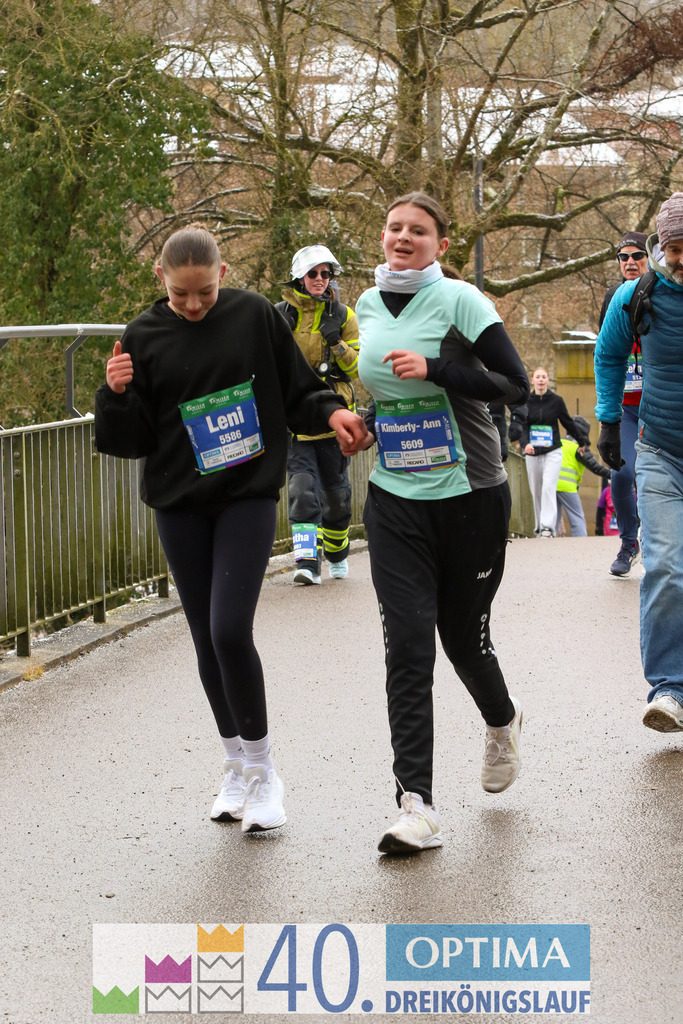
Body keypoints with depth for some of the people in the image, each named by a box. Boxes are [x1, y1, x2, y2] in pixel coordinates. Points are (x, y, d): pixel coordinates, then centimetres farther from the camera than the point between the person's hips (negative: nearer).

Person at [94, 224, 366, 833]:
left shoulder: (255, 316, -2)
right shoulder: (144, 337, 1)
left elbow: (297, 390, 8)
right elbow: (132, 440, 1)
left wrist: (331, 413, -11)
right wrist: (117, 395, -17)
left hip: (249, 495, -2)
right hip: (180, 506, 3)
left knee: (231, 630, -15)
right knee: (207, 640, 7)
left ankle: (262, 770, 1)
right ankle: (237, 767, 23)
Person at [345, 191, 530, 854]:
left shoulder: (459, 301, -8)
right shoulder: (368, 307, 8)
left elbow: (516, 386, -13)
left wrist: (436, 369, -23)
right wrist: (366, 422, 8)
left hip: (469, 497, -3)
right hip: (395, 501, 3)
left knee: (464, 638, 7)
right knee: (407, 647, -10)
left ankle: (502, 722, 43)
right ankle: (416, 805, -13)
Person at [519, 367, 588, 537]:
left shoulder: (556, 401, 1)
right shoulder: (526, 401, 2)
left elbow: (568, 423, 14)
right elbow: (522, 427, -3)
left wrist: (581, 441, 26)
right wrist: (525, 444, -23)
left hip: (553, 452, -2)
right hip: (532, 453, 2)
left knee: (548, 487, -17)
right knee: (536, 491, 5)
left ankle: (548, 526, -20)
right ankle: (538, 527, 14)